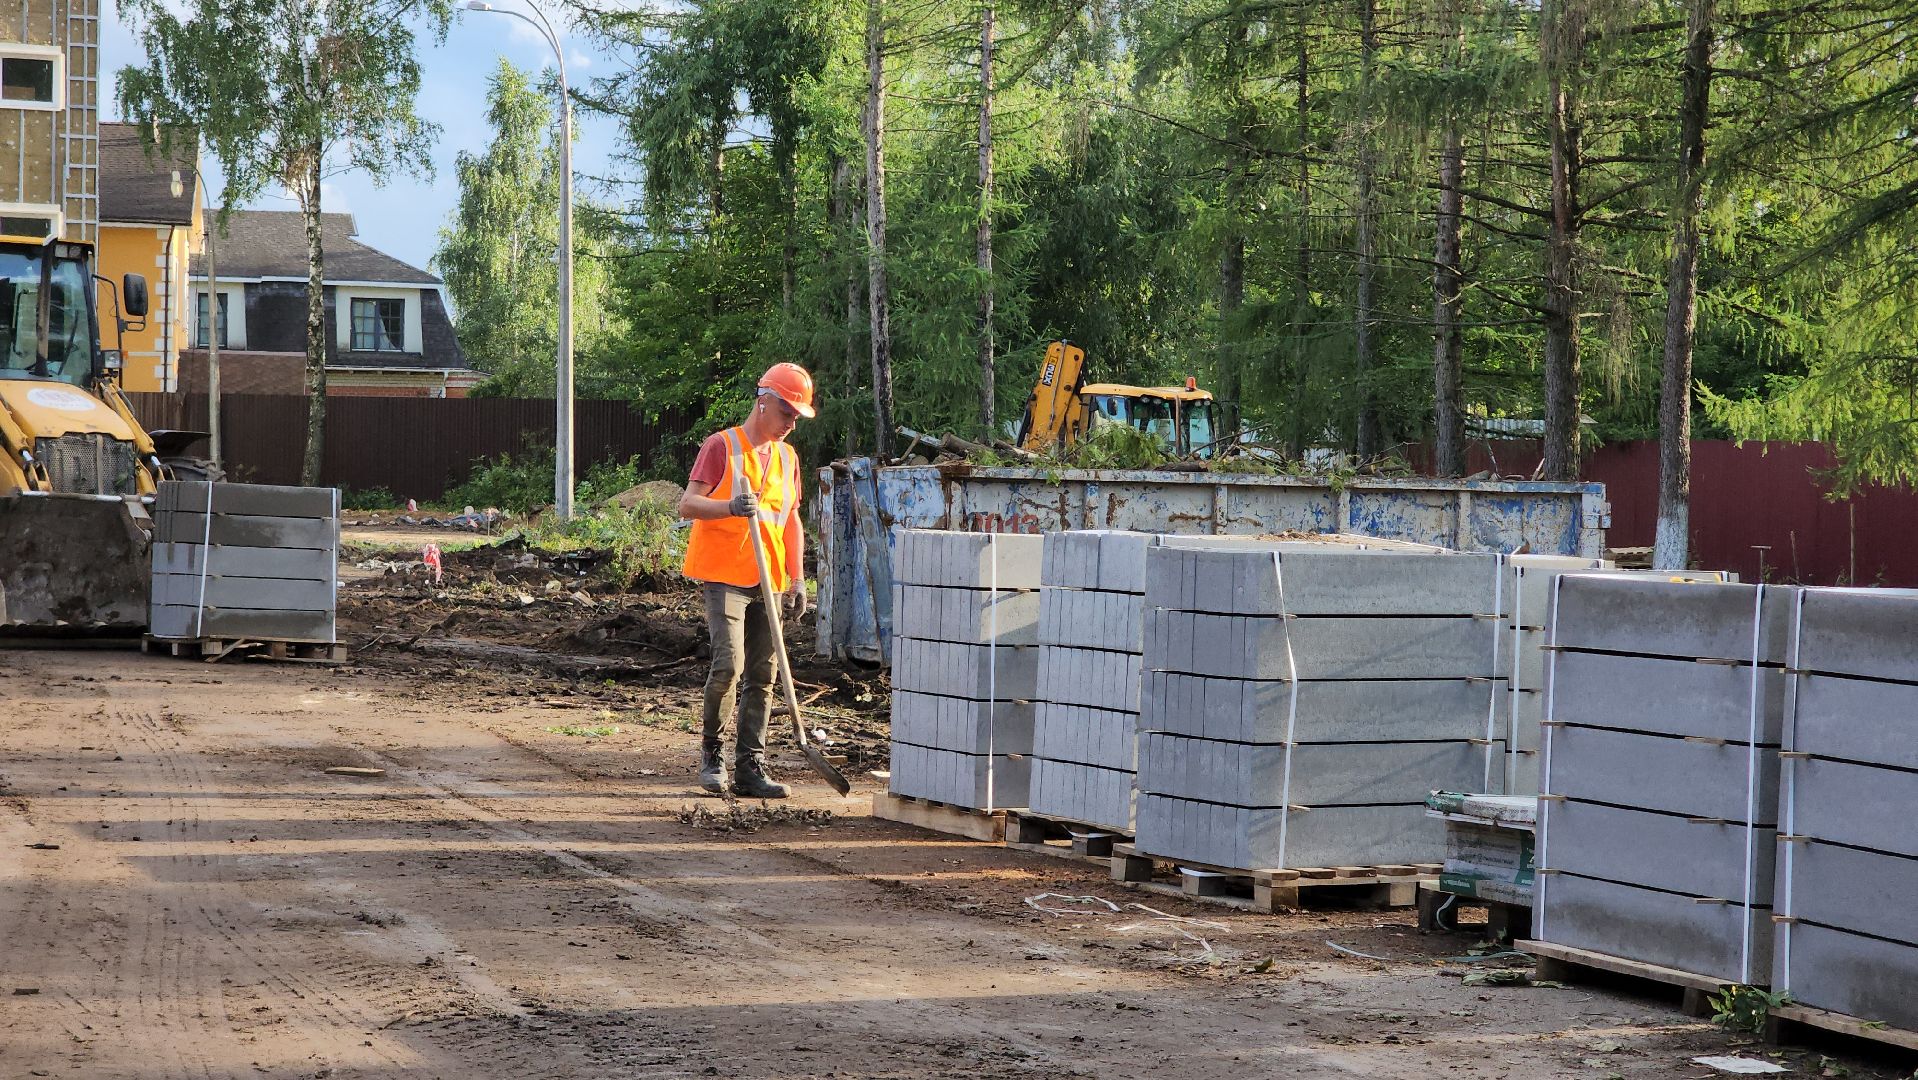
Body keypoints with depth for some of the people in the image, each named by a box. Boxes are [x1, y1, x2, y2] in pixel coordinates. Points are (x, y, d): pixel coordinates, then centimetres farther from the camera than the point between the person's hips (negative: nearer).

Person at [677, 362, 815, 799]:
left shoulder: (787, 457, 15)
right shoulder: (721, 447, -4)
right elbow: (687, 505, -11)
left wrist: (797, 580, 13)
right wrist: (731, 507, -29)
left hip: (768, 581, 6)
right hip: (724, 576, -6)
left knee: (762, 676, 3)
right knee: (729, 664, -18)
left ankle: (750, 768, 7)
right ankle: (712, 753, 1)